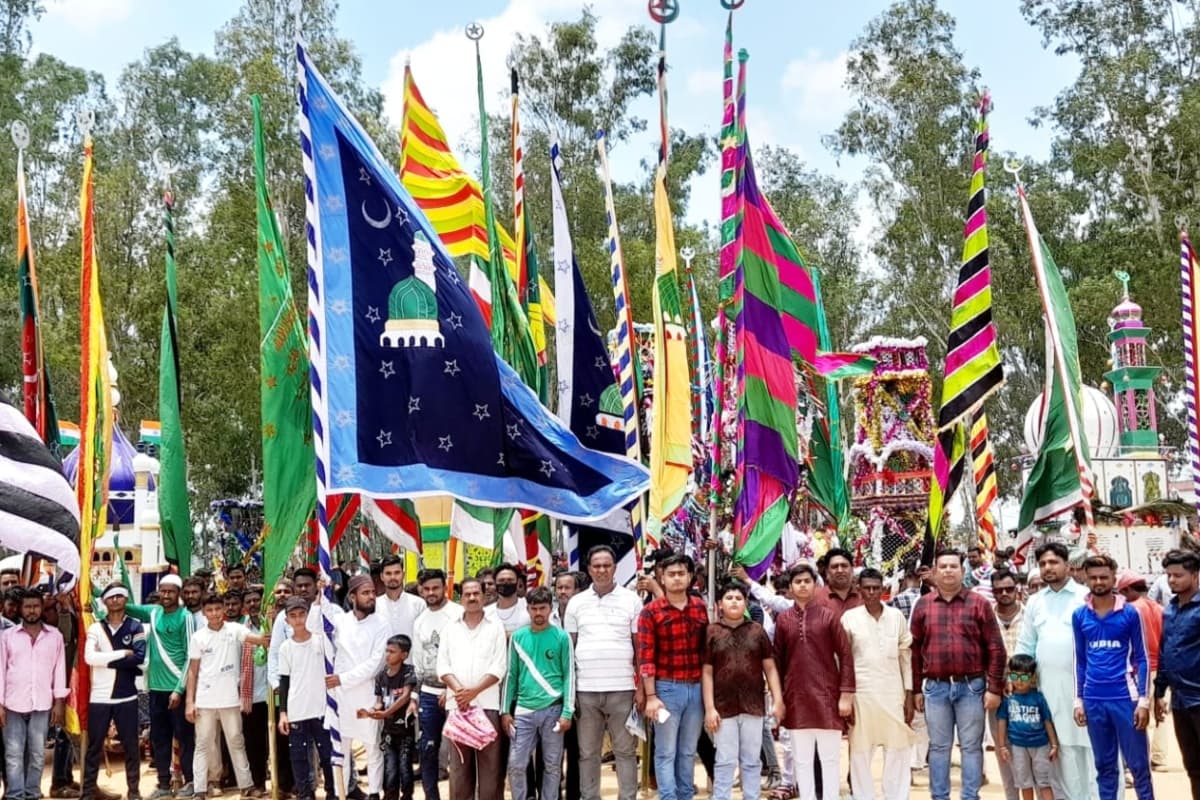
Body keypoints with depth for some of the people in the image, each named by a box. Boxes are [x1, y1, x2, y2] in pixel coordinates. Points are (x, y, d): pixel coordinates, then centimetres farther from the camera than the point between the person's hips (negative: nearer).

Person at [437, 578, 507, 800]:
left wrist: (474, 691, -14)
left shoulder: (496, 628, 6)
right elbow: (443, 665, 5)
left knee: (490, 762, -2)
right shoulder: (450, 629, 13)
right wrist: (458, 689, -12)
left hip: (487, 704, -2)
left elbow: (499, 668, -3)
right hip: (456, 704, 2)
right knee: (459, 763, 5)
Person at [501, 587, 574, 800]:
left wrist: (567, 712, -8)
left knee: (552, 765, 7)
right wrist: (505, 710, 5)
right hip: (524, 710, 2)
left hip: (552, 710, -2)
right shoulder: (518, 637, 6)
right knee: (516, 764, 1)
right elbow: (511, 674, 9)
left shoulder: (561, 637, -1)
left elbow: (569, 675, -2)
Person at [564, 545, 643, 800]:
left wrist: (642, 686, -2)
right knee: (587, 752, 9)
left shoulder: (631, 600, 2)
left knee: (625, 750, 5)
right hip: (585, 689, 2)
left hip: (622, 688, -2)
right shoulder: (576, 602, 8)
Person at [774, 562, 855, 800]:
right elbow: (778, 660, 8)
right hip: (796, 698, 2)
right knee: (801, 760, 8)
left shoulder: (829, 616, -1)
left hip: (827, 696, -2)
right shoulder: (783, 619, 5)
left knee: (829, 758, 4)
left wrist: (846, 694, -7)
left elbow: (845, 655, -2)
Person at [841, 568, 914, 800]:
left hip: (893, 693, 2)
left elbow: (906, 656, 7)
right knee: (860, 751, 4)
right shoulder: (849, 617, -1)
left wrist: (909, 694, 4)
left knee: (898, 750, 4)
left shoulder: (896, 616, 4)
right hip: (861, 693, -1)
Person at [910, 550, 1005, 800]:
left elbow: (995, 648, -1)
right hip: (935, 687, 2)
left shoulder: (979, 603, 0)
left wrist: (994, 688, -6)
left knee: (971, 747, 5)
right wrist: (916, 689, 5)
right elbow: (915, 650, 8)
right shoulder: (923, 605, 5)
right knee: (939, 747, 9)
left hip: (971, 686, -2)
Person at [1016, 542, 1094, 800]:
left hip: (1081, 682, -4)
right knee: (1055, 745, 6)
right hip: (1046, 684, 4)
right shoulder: (1034, 602, 13)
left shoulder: (1085, 597, 0)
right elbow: (1026, 645, 15)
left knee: (1081, 745, -5)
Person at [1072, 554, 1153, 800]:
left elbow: (1141, 658, 0)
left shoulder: (1129, 612, -3)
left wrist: (1143, 699, -6)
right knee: (1104, 765, 11)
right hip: (1094, 701, 2)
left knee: (1138, 763, 3)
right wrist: (1078, 699, 7)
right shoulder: (1079, 615, 4)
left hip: (1125, 697, -2)